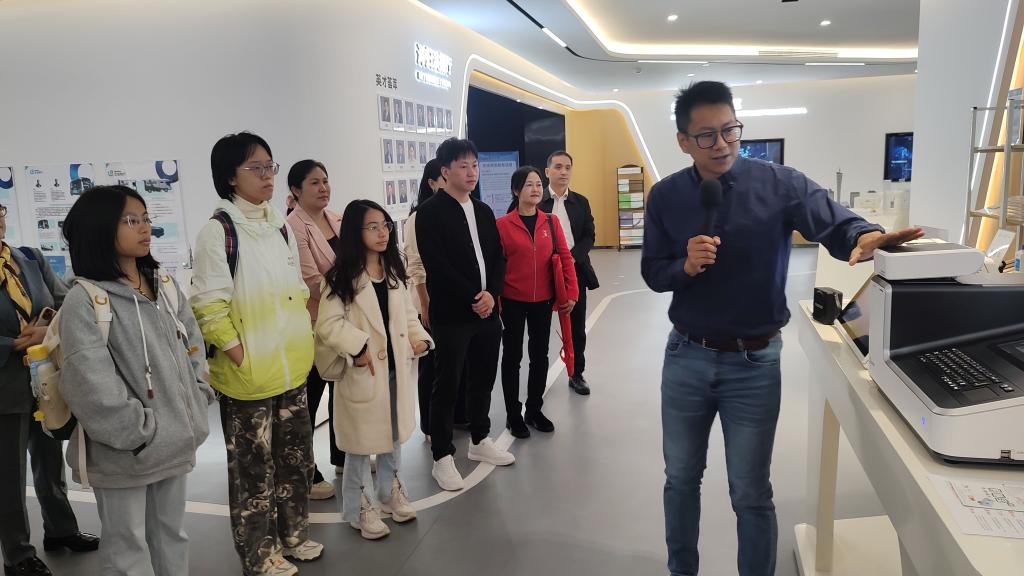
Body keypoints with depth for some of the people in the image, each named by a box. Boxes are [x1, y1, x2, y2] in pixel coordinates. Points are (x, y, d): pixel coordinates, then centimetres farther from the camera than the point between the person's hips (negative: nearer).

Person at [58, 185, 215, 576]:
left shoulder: (166, 285, 7)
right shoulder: (84, 300, -15)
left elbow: (193, 347, 12)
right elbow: (91, 385, -20)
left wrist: (196, 407, 4)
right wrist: (141, 433, -17)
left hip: (174, 440, 6)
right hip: (124, 450, -6)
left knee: (172, 535, 20)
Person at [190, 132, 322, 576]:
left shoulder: (280, 226, 8)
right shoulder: (218, 231, -13)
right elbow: (208, 306, -16)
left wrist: (305, 344, 9)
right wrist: (242, 359, -16)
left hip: (292, 368, 7)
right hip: (248, 374, -7)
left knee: (295, 456, 18)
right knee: (254, 466, 7)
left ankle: (292, 534, 37)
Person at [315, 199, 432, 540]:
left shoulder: (394, 271, 9)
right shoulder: (342, 277, -13)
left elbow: (407, 313, 12)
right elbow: (328, 323, -19)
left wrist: (418, 337, -5)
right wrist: (358, 346, -27)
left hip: (396, 366, 7)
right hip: (363, 370, -6)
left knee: (394, 431, 19)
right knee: (362, 439, 5)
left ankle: (390, 492, 38)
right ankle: (360, 507, 21)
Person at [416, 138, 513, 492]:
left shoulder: (484, 211, 15)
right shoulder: (430, 213, -7)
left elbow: (498, 258, 11)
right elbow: (437, 266, -15)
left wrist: (491, 293, -7)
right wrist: (472, 299, -15)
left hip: (487, 311, 6)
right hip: (451, 315, -6)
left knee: (484, 379, 15)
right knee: (447, 385, 1)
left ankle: (480, 441, 33)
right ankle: (442, 457, 12)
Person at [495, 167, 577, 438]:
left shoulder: (551, 222, 1)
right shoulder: (502, 224, -10)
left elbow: (565, 257, 2)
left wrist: (572, 292, -3)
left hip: (543, 301, 4)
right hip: (513, 301, -4)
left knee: (540, 355, 13)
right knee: (512, 357, 9)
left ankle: (534, 409, 29)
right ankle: (514, 415, 21)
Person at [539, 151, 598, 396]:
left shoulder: (581, 202, 9)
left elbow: (589, 236, 5)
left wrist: (572, 256, -11)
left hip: (575, 270, 3)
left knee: (576, 327, 9)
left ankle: (576, 374, 21)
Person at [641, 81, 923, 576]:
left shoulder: (780, 184, -9)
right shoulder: (665, 196, -2)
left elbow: (835, 223, -23)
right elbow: (652, 272, 0)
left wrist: (868, 237, -45)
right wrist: (686, 266, -21)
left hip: (754, 362, -2)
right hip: (686, 356, 3)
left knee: (751, 493, 9)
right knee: (681, 477, 18)